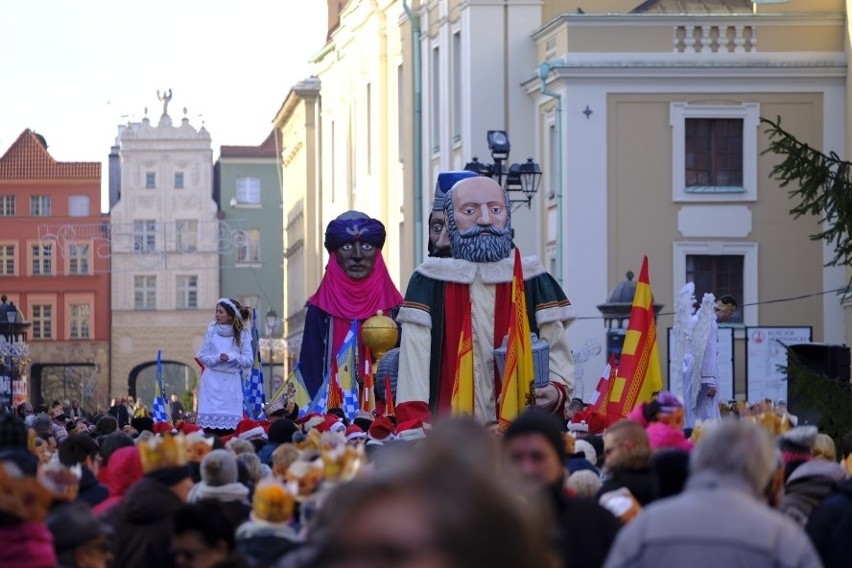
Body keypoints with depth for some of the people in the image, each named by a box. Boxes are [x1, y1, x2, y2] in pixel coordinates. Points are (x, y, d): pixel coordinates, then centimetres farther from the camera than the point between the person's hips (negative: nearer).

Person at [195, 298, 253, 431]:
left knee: (231, 419, -5)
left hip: (232, 382, 0)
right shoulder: (212, 330, 3)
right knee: (210, 419, -6)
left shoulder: (242, 333, 1)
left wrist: (233, 357, -16)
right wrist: (217, 358, -13)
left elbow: (249, 361, 1)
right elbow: (203, 357, 6)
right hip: (213, 380, 0)